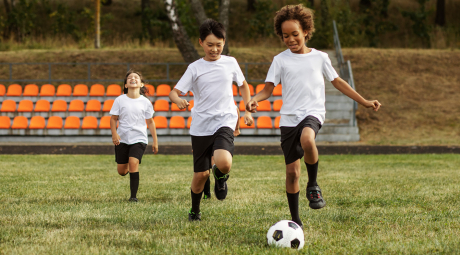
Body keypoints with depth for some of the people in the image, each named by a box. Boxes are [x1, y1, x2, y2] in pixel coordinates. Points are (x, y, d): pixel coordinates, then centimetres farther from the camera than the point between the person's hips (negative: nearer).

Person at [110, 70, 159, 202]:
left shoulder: (145, 102, 0)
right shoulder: (120, 100, -2)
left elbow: (150, 122, 7)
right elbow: (113, 118, 2)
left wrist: (155, 141, 6)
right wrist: (114, 134, -14)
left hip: (139, 138, -1)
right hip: (122, 139, 1)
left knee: (133, 162, -23)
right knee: (121, 171, 5)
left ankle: (133, 196, -18)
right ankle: (128, 169, 44)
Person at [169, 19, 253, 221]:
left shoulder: (230, 63, 5)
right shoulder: (195, 68, 1)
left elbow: (243, 85, 22)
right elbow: (174, 92, -3)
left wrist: (248, 111, 14)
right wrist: (178, 100, -26)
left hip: (224, 123, -1)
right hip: (201, 126, 1)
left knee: (224, 164, -28)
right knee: (201, 173, 3)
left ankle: (220, 176, 10)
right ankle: (195, 211, 29)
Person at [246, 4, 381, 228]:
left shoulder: (319, 57, 8)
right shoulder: (280, 60, 6)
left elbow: (337, 82, 19)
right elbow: (268, 88, 2)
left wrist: (364, 102, 18)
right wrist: (254, 100, -20)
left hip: (313, 112, -1)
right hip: (289, 118, 2)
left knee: (307, 140, -37)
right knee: (292, 171, 0)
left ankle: (313, 185, -13)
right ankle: (295, 221, 14)